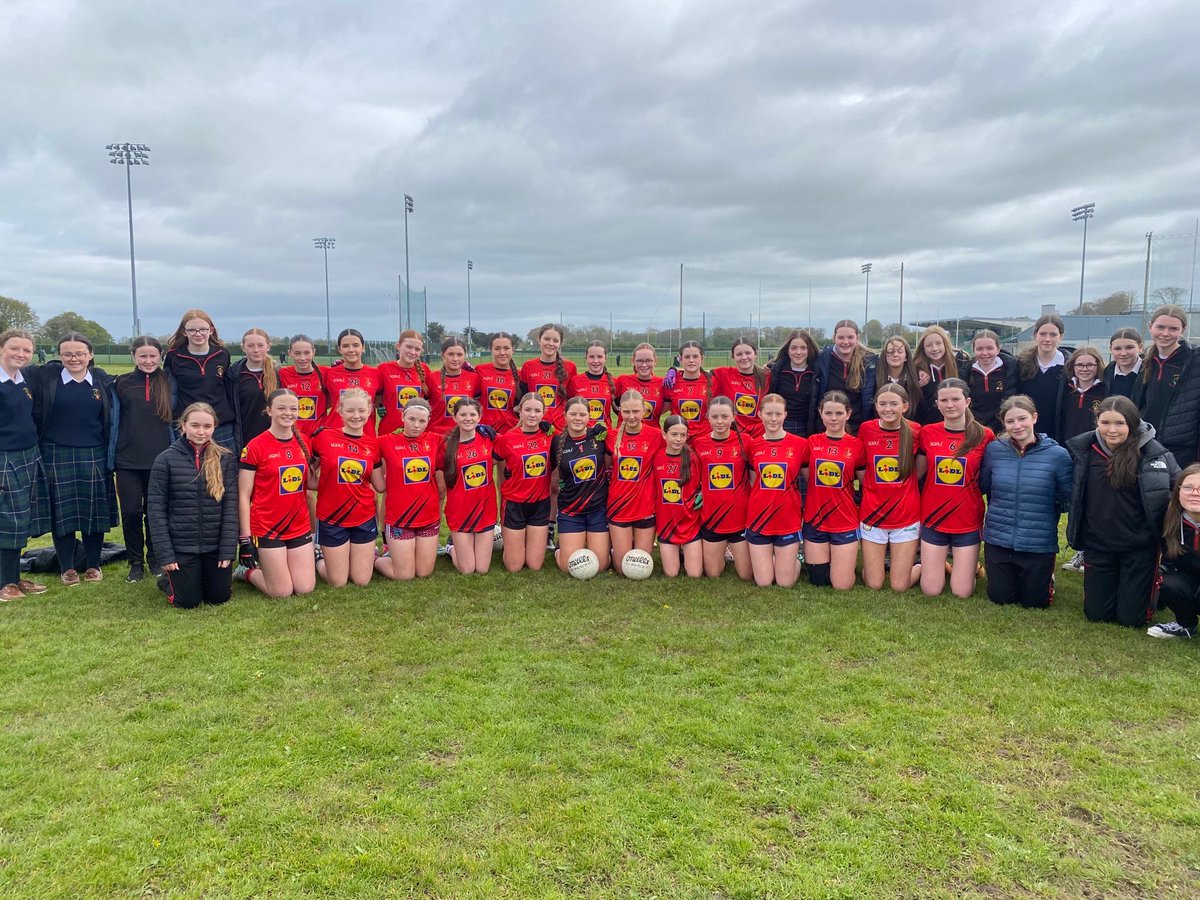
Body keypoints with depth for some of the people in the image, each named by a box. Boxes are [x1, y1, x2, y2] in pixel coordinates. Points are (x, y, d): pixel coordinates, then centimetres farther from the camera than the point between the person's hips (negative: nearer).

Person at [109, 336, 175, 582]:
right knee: (131, 512, 3)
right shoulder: (121, 384, 5)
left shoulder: (168, 383, 5)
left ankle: (155, 559, 22)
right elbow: (113, 421, 8)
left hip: (160, 459, 0)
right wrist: (111, 456, 5)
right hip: (128, 460, 0)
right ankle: (136, 562, 16)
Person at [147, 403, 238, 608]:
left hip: (215, 545, 2)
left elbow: (230, 506, -4)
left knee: (219, 597, 8)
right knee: (188, 602, 3)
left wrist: (228, 550, -9)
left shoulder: (225, 459, -2)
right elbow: (156, 509, -6)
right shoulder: (166, 459, -6)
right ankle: (166, 579, 34)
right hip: (181, 546, -2)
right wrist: (165, 554, -10)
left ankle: (200, 578, 40)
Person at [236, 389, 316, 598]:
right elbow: (243, 496, -10)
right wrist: (245, 538, -12)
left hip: (299, 527, 5)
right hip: (267, 529, -5)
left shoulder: (303, 443, 5)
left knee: (305, 588, 3)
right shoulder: (255, 447, -11)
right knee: (282, 592, 0)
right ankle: (247, 571, 26)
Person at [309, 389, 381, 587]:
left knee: (362, 581, 7)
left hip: (364, 518, 2)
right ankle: (319, 557, 35)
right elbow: (309, 478, 1)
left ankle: (369, 555, 38)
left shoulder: (373, 444, 0)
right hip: (331, 518, -2)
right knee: (338, 582, 6)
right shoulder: (324, 437, -9)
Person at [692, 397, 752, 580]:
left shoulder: (744, 442, -7)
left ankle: (733, 551, 36)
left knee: (747, 575, 6)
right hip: (711, 519, 1)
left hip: (740, 518, -1)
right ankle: (722, 553, 41)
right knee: (712, 574, 11)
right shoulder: (698, 444, -4)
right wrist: (698, 496, -4)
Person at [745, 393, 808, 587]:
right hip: (758, 520, 2)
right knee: (763, 582, 3)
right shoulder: (753, 446, 1)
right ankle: (769, 557, 34)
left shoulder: (800, 444, -5)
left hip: (788, 521, -1)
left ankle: (795, 558, 34)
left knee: (785, 583, 3)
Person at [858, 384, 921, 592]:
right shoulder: (866, 429, -6)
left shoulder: (914, 431, -8)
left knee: (900, 586, 2)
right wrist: (871, 489, 2)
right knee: (873, 585, 4)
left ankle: (919, 563, 30)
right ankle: (879, 561, 34)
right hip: (872, 515, 1)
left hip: (906, 517, -1)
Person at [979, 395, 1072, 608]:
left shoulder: (1057, 454, -10)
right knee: (1000, 599, 11)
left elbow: (1066, 500, -4)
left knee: (1035, 603, 12)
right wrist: (1002, 512, 4)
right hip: (998, 540, 2)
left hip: (1039, 544, -2)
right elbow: (983, 487, 8)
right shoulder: (993, 450, -4)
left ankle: (1046, 574, 43)